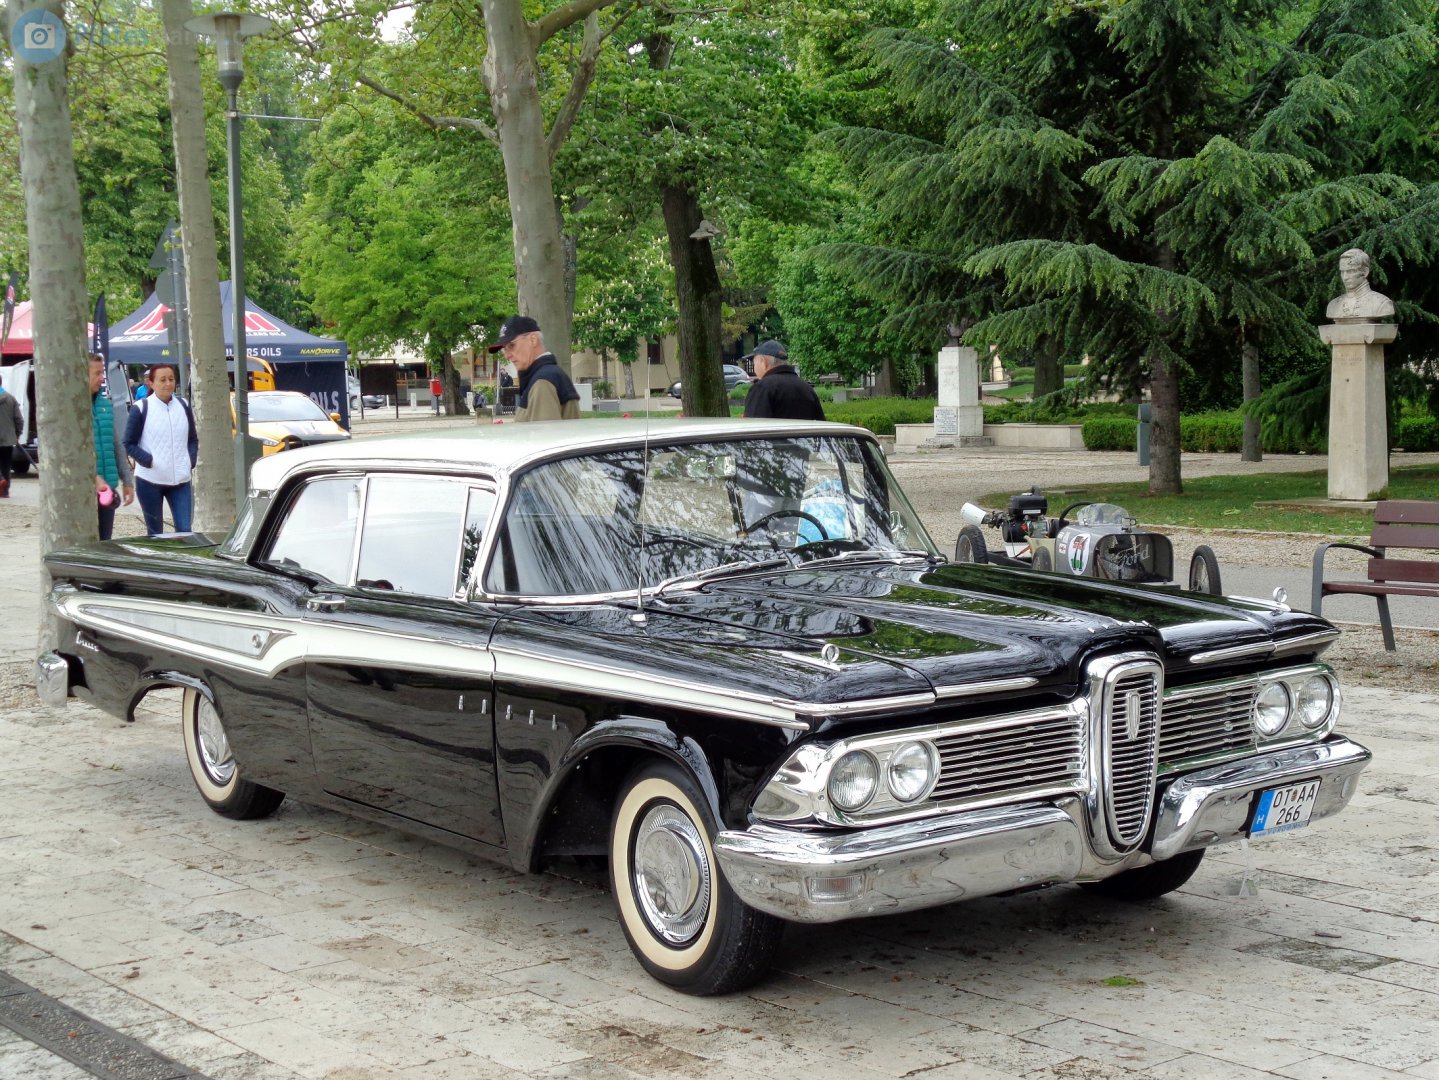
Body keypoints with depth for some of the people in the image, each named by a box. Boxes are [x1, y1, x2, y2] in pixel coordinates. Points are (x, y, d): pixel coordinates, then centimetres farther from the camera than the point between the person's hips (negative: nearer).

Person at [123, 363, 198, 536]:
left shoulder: (183, 405, 8)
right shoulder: (141, 408, -4)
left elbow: (193, 439, 17)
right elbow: (129, 444, -2)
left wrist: (191, 461, 1)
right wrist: (149, 461, -14)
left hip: (180, 480, 3)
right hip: (150, 480, -3)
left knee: (185, 530, -4)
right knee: (155, 533, 6)